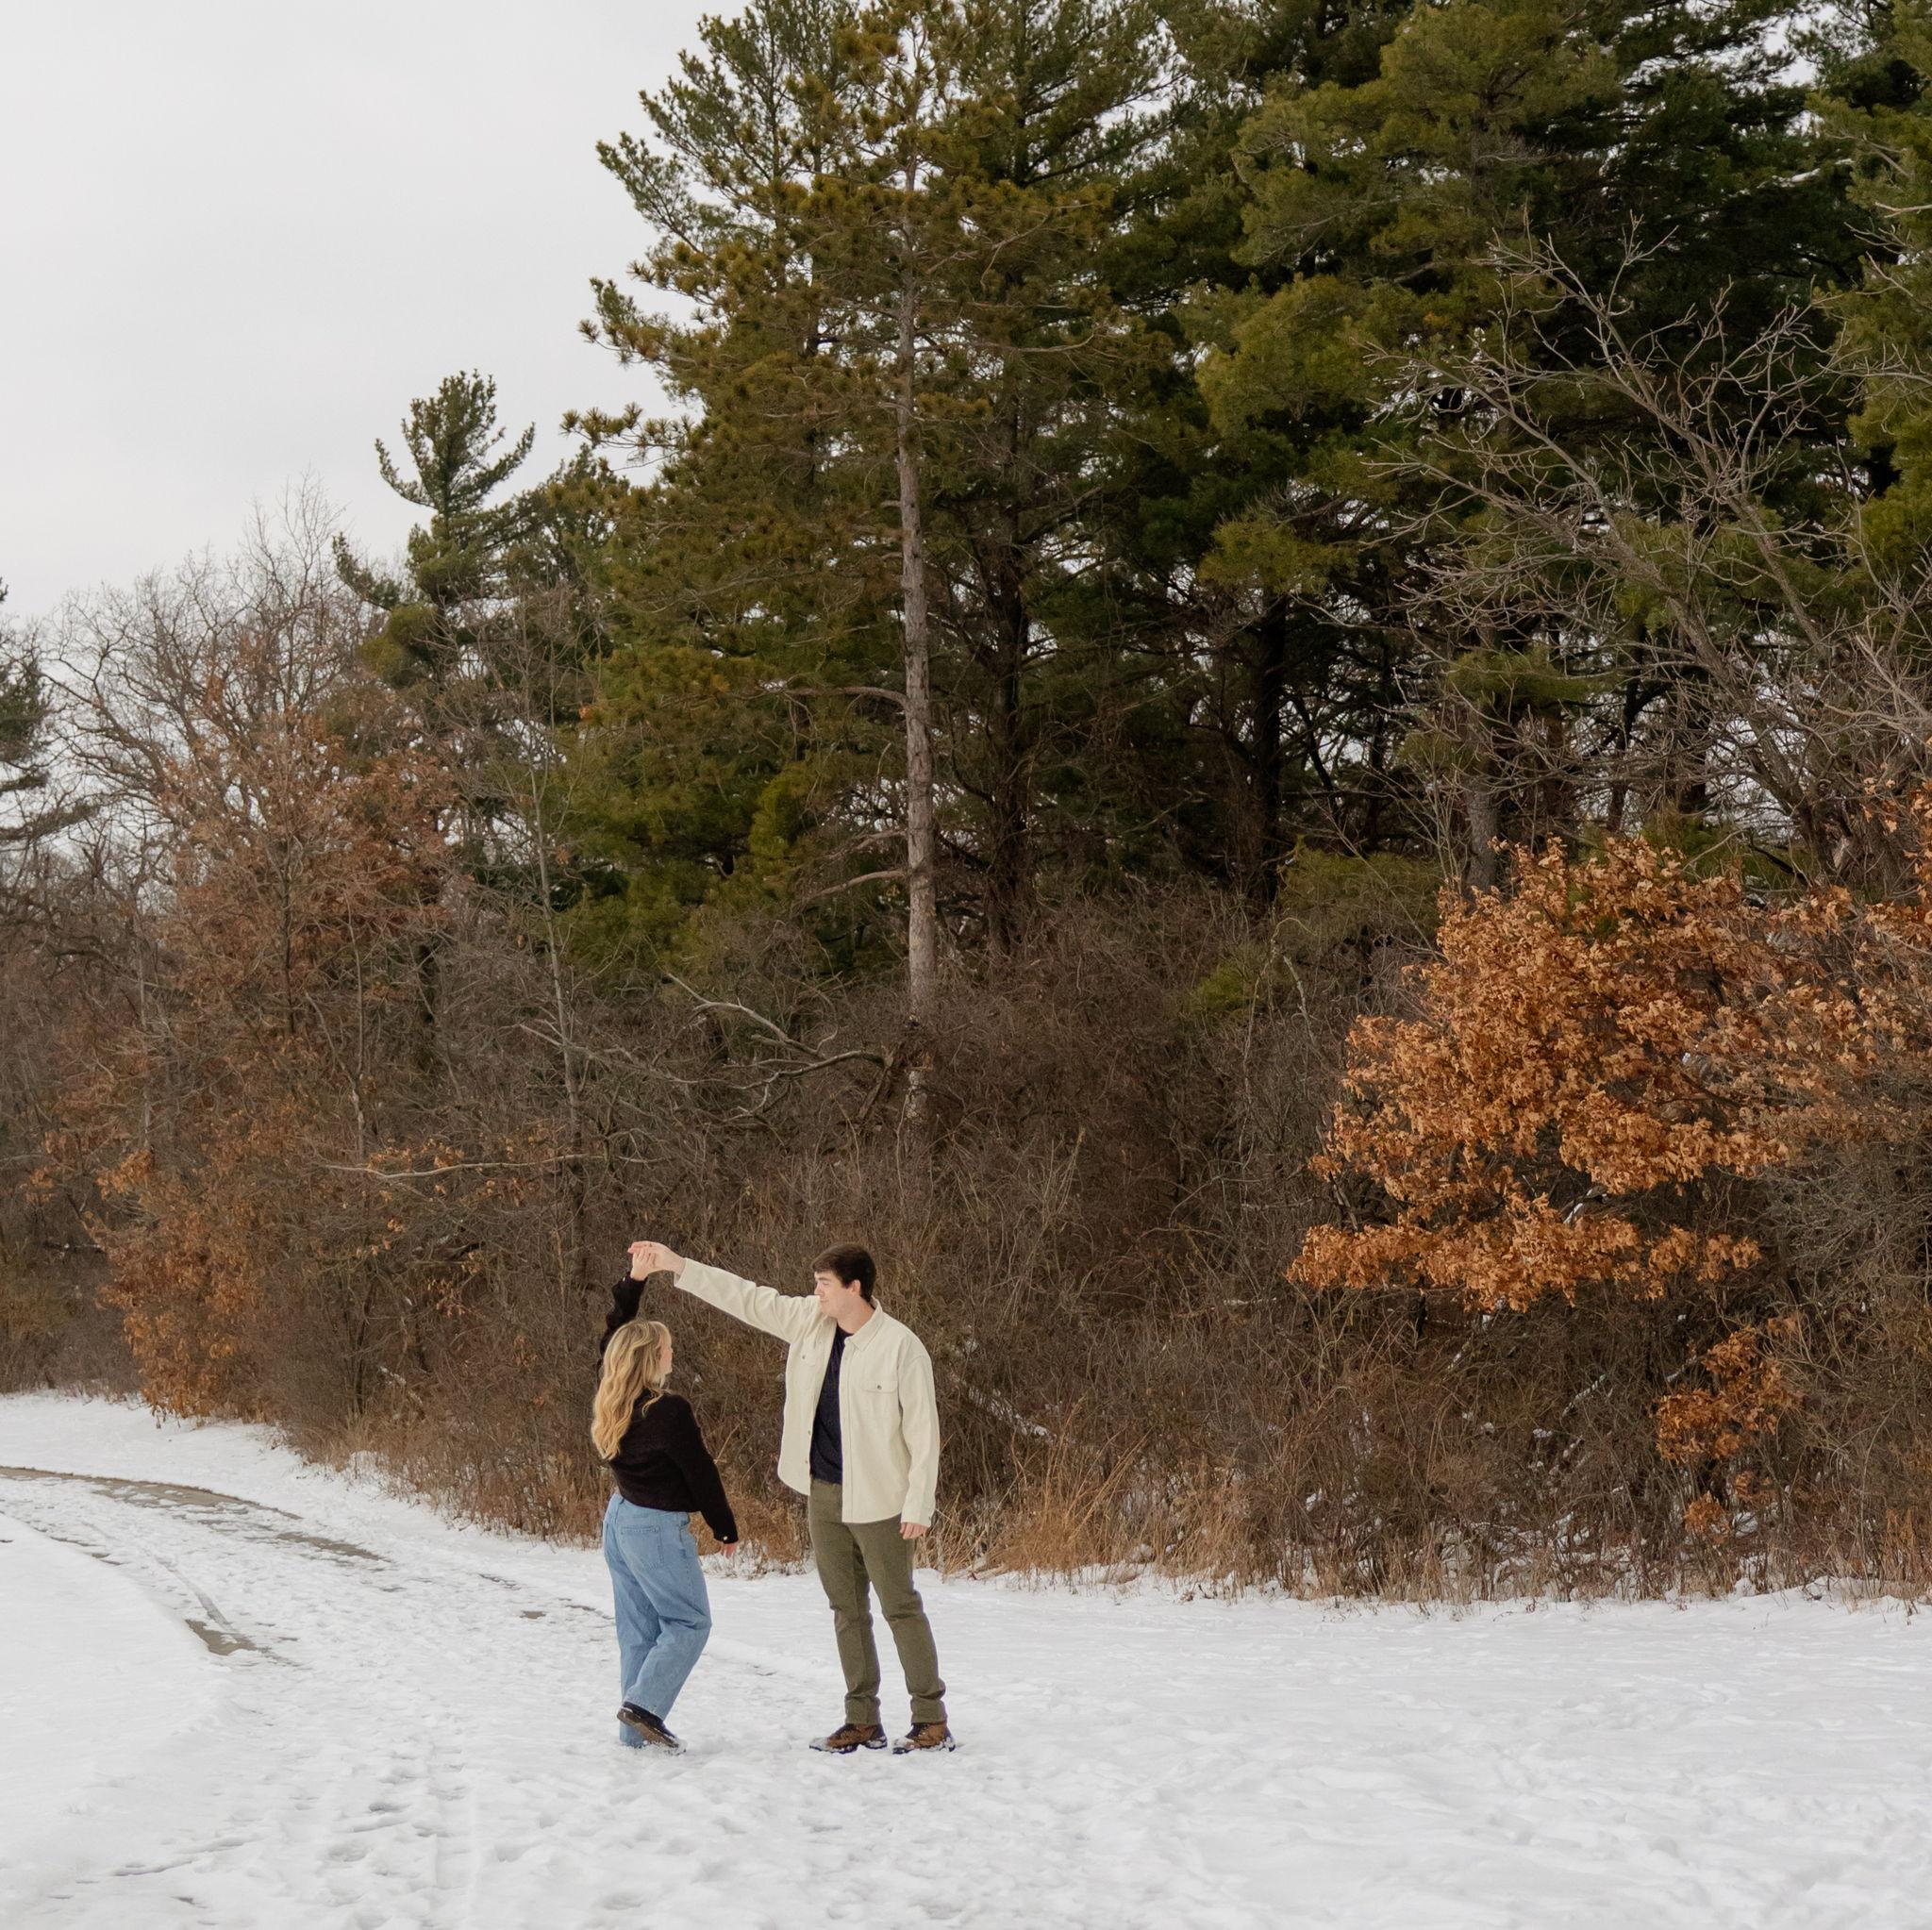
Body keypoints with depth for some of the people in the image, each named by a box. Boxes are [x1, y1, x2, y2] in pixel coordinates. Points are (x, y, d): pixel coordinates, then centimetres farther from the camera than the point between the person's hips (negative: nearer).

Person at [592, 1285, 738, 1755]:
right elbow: (700, 1472, -11)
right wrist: (725, 1526, 1)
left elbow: (612, 1340, 18)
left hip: (619, 1518, 8)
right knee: (689, 1621, 3)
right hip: (658, 1526, -8)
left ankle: (636, 1731, 12)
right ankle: (644, 1705, -9)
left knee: (637, 1626, 12)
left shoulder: (610, 1403, 1)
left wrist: (630, 1287, 22)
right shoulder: (670, 1412, -20)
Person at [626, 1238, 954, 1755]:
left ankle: (932, 1720, 6)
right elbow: (744, 1298, 9)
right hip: (823, 1493, 7)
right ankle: (862, 1722, 17)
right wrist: (675, 1264, 6)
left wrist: (919, 1505, -16)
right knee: (846, 1610, 11)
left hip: (878, 1498, -7)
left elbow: (923, 1431, -14)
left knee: (901, 1607, -1)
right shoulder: (809, 1321, 3)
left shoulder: (901, 1348, -16)